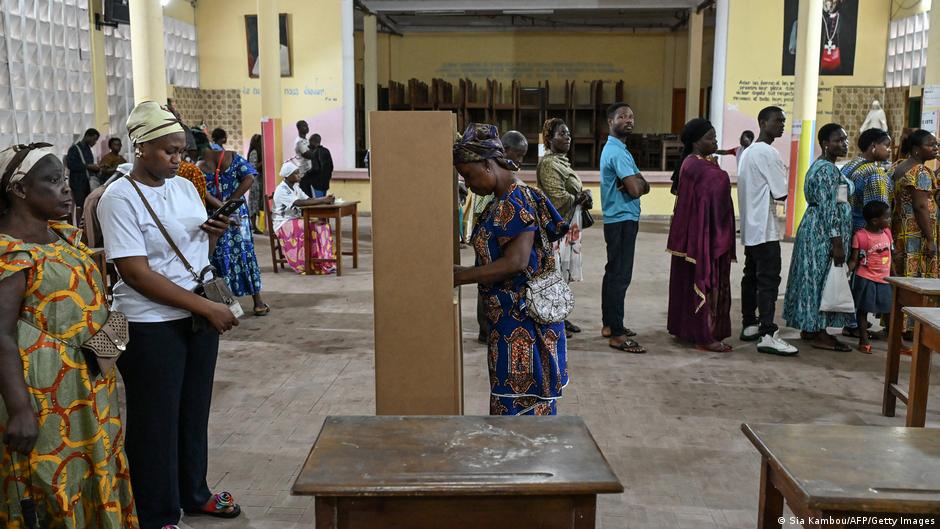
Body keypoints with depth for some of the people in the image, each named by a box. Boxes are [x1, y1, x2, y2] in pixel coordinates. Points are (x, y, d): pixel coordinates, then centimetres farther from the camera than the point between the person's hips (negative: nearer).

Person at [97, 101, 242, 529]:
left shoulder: (185, 187, 7)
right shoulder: (120, 198, -14)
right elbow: (136, 272, -20)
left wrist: (213, 235, -6)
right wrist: (207, 307, -22)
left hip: (200, 317, 7)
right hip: (151, 327, -7)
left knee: (194, 411, 18)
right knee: (156, 421, 6)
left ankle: (193, 493, 37)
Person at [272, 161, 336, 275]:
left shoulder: (295, 187, 13)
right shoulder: (281, 190, -16)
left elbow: (308, 200, 6)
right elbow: (299, 203, -28)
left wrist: (325, 199, -14)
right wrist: (323, 201, -30)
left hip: (296, 220, 8)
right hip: (283, 223, -8)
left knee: (323, 226, -11)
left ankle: (325, 261, -13)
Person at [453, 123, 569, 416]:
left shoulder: (516, 202, -18)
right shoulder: (502, 202, 12)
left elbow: (516, 262, -26)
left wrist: (460, 276, -21)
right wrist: (461, 271, 6)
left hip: (522, 322, -10)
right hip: (511, 317, 10)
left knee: (519, 403, -1)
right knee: (531, 398, 16)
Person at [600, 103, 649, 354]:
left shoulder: (615, 149, 17)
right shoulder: (618, 152, -16)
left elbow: (643, 186, 12)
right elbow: (636, 190, -23)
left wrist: (637, 182, -11)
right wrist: (639, 182, -1)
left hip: (618, 220, 11)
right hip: (623, 220, -11)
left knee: (613, 273, 15)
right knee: (621, 276, -10)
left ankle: (610, 324, 23)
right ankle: (616, 335, -9)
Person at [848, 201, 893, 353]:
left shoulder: (887, 232, 6)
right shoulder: (860, 236, -13)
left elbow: (890, 255, 16)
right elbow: (854, 259, -11)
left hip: (884, 279, 5)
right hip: (865, 279, -5)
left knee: (890, 310, 7)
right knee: (863, 310, 4)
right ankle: (863, 341, 13)